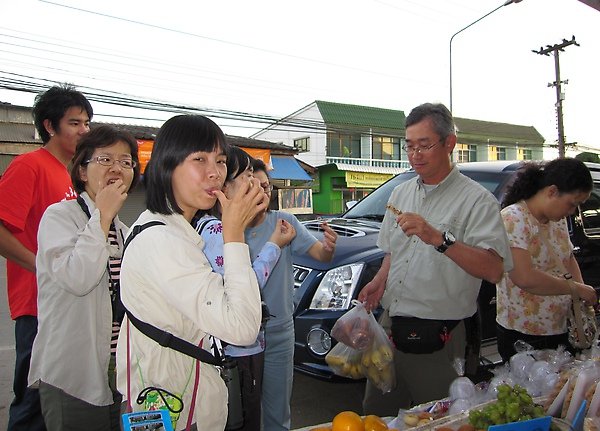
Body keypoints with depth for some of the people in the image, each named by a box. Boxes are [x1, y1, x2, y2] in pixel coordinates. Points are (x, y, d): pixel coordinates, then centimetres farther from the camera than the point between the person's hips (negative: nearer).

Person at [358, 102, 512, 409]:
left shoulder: (476, 199, -11)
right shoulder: (400, 193, 11)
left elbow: (494, 270, -23)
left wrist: (439, 239, -32)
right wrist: (380, 280, 4)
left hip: (436, 339, -6)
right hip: (391, 327, 7)